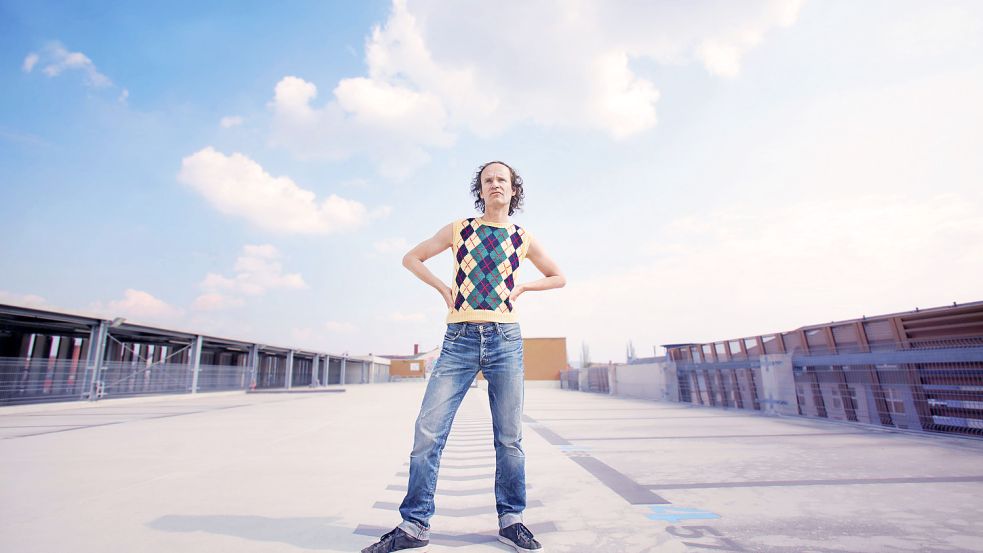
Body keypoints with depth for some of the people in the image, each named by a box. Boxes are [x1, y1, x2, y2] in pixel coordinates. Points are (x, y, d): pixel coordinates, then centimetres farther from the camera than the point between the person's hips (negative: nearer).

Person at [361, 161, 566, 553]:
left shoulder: (523, 239, 12)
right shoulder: (458, 229, 10)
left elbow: (558, 277, 23)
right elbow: (411, 259, 17)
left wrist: (521, 288, 8)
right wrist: (444, 289, 6)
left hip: (505, 339, 1)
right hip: (459, 339, 0)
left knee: (509, 437, 7)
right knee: (428, 430, -3)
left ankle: (510, 520, 25)